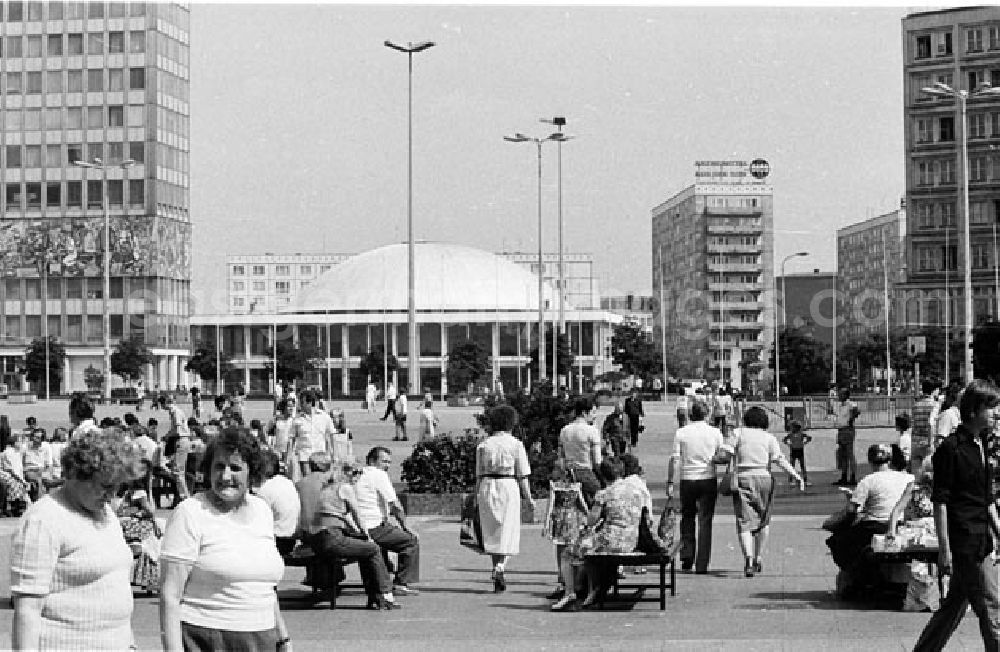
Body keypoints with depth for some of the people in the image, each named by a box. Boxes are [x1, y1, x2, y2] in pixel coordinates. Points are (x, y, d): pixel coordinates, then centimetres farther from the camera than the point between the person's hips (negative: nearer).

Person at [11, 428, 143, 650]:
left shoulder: (105, 511, 13)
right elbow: (26, 608, -17)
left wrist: (128, 642, 20)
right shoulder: (43, 520, -13)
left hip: (115, 644, 8)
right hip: (64, 646, -8)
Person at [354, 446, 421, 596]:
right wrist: (404, 526, 1)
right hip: (374, 529, -9)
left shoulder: (360, 476, 18)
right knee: (412, 541, 0)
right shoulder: (379, 475, -10)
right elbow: (396, 507, -12)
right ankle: (400, 584, -2)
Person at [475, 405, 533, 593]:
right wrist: (528, 496, 4)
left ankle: (497, 573, 15)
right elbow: (522, 475, -4)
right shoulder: (516, 444, -4)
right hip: (509, 487, -3)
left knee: (492, 532, 11)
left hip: (487, 488, 3)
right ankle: (500, 567, -17)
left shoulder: (484, 444, 4)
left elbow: (479, 474, 6)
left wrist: (477, 495, 12)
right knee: (509, 532, 4)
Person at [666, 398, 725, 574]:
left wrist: (670, 482, 0)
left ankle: (687, 556, 9)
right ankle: (702, 564, 1)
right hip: (708, 479, 0)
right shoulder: (715, 432, -1)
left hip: (687, 479, 0)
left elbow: (674, 459, -4)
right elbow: (723, 457, 0)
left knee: (687, 518, 18)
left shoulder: (681, 432, -2)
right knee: (705, 521, 3)